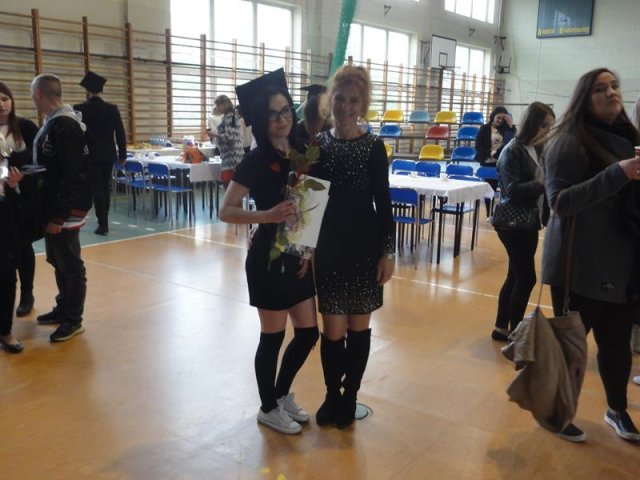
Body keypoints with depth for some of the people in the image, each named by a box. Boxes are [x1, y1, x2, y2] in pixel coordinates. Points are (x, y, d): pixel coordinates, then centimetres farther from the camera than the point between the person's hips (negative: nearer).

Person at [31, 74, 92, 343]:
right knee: (57, 261, 19)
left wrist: (59, 216, -22)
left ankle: (73, 320, 13)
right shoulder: (52, 123, 12)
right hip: (53, 207, 10)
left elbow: (73, 177, -24)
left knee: (70, 265, 1)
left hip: (65, 211, -10)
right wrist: (51, 211, 17)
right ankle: (63, 309, 32)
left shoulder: (64, 127, -19)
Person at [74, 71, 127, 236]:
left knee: (97, 189, 1)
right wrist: (122, 155, 8)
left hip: (90, 155, -3)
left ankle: (103, 224, -1)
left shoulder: (79, 109, -9)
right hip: (108, 155, 3)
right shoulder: (113, 109, -3)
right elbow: (120, 134, -1)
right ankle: (104, 221, 23)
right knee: (105, 188, 15)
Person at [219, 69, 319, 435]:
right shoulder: (257, 160, -13)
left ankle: (282, 394, 37)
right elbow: (226, 211, -16)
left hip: (298, 256, 7)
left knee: (308, 333, 14)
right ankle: (268, 408, 27)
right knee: (273, 337, 6)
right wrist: (268, 215, -29)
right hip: (269, 257, -7)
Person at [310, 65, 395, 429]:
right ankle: (332, 395, 26)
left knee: (359, 325, 9)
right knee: (333, 329, 3)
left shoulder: (373, 147, -4)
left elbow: (383, 203, -3)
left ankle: (350, 395, 28)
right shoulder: (317, 144, 1)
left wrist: (388, 252, -6)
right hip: (327, 246, 1)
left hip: (365, 246, -1)